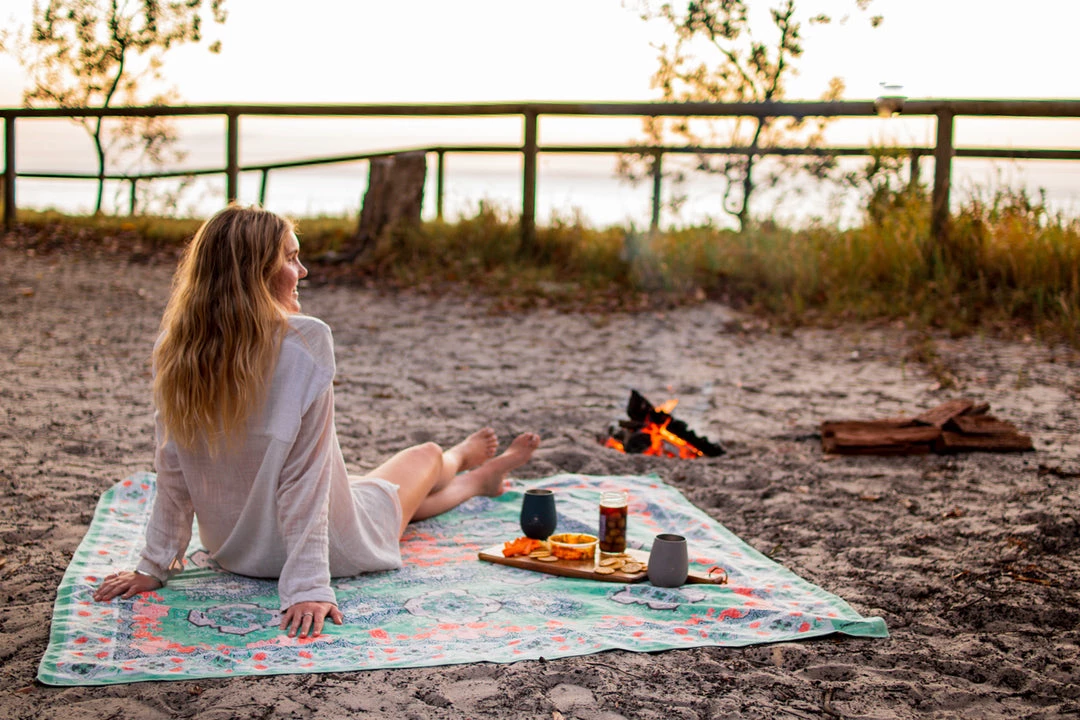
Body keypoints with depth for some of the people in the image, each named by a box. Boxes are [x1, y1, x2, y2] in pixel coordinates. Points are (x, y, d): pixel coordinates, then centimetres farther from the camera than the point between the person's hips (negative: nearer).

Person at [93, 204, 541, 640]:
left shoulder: (176, 348, -14)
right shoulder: (304, 341, -30)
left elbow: (172, 471, -8)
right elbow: (303, 479, -30)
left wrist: (154, 567, 2)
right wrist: (308, 587, -25)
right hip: (333, 549, -5)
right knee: (427, 457, 27)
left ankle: (479, 478, 67)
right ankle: (463, 458, 64)